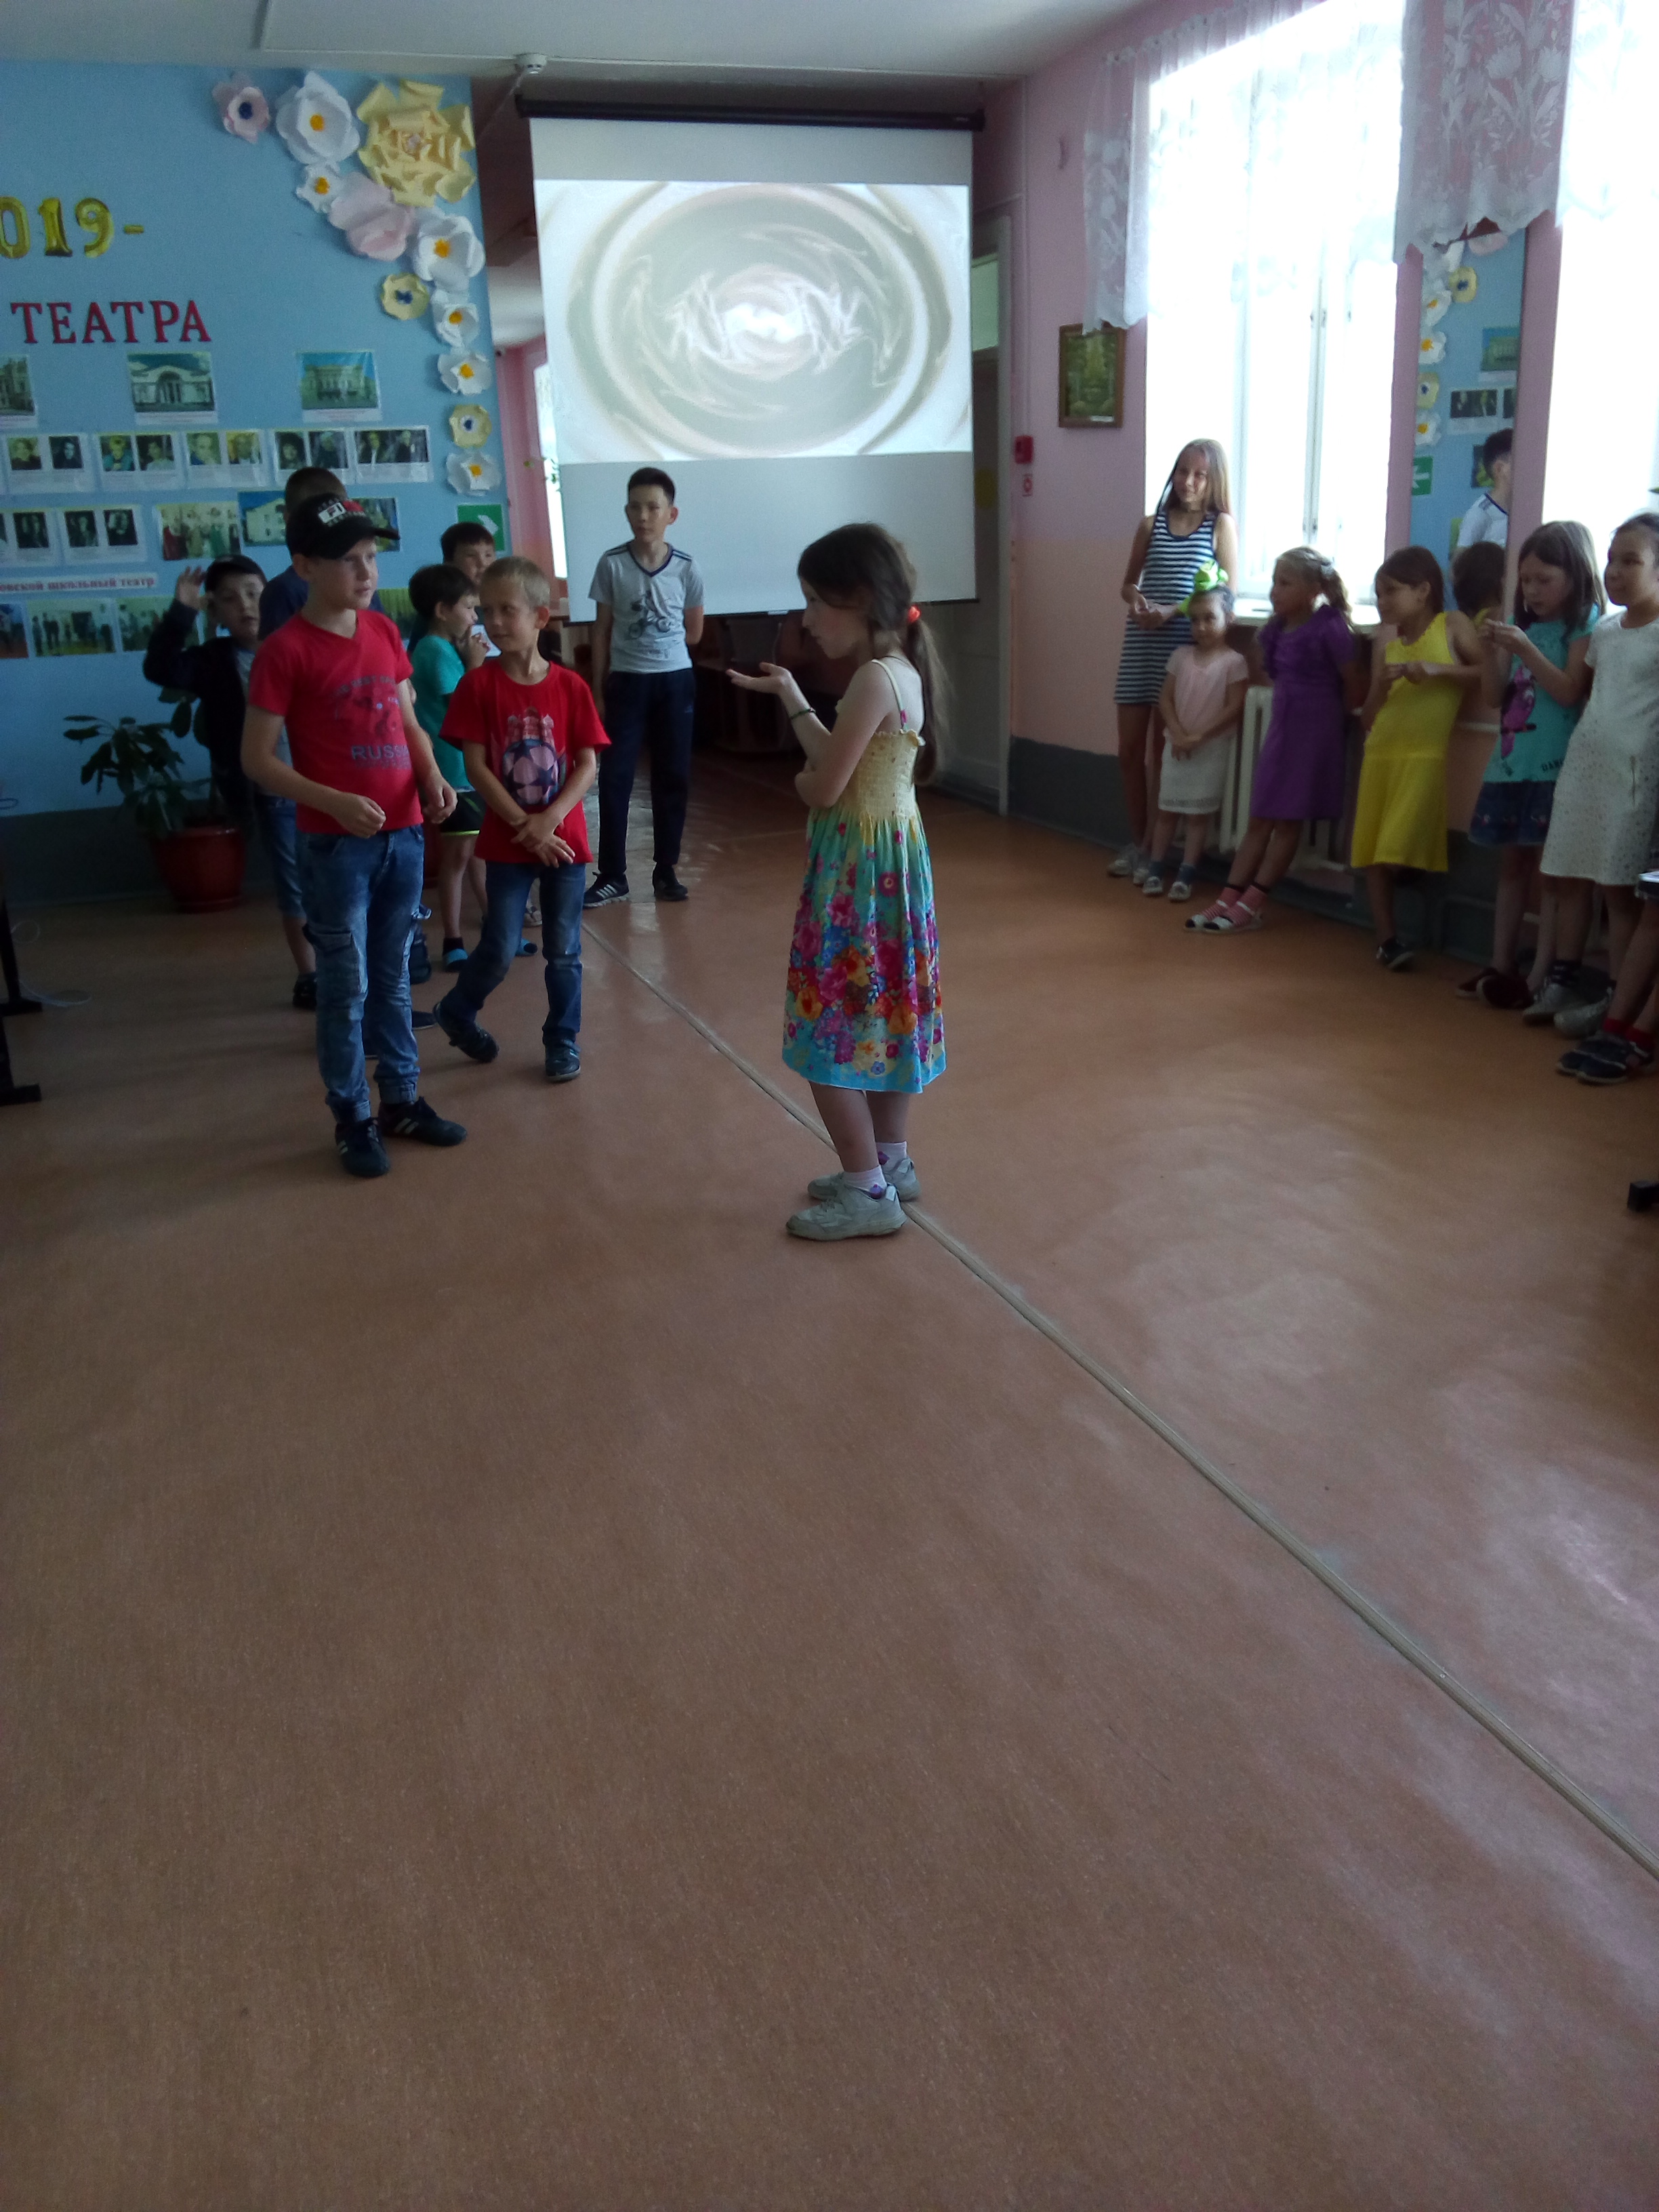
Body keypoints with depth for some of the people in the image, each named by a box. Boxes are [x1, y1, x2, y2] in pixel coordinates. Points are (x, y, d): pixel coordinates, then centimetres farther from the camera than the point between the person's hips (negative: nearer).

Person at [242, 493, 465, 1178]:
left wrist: (433, 777, -2)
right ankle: (352, 1119, 16)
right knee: (346, 988, 4)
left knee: (393, 978, 16)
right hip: (336, 845, -5)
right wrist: (336, 803, -21)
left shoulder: (385, 633, 6)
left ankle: (403, 1098, 28)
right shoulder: (285, 651, -12)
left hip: (404, 835, 5)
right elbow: (258, 759, -11)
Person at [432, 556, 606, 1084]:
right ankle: (456, 1012, 28)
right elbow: (476, 767, -9)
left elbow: (588, 765, -3)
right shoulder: (479, 685, -7)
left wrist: (550, 819, -17)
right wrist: (525, 827, -14)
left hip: (565, 838, 2)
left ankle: (562, 1040, 24)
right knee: (500, 950, 1)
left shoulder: (570, 687, -3)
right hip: (506, 841, -1)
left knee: (563, 952, 8)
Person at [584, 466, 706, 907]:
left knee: (673, 776, 6)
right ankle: (612, 875, 6)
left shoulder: (686, 568, -3)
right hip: (626, 682, -1)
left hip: (675, 681, 1)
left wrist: (655, 643, 6)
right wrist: (598, 690, 1)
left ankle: (666, 870, 17)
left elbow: (694, 633, 8)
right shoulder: (611, 564, -4)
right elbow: (602, 631, 1)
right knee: (614, 777, -3)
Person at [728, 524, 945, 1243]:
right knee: (881, 1016, 18)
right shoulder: (898, 669, 9)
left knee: (832, 1029, -1)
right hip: (887, 862, 10)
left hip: (860, 872, -10)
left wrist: (800, 781, 1)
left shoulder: (874, 679, -21)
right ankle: (891, 1163, 30)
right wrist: (790, 695, 16)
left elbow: (823, 787, -21)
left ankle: (868, 1191, 6)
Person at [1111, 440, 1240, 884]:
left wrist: (1172, 611, -16)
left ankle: (1154, 848, 10)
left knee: (1161, 752, 0)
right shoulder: (1152, 524, 10)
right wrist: (1136, 601, -7)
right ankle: (1136, 842, 20)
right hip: (1140, 645, 4)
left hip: (1184, 647, -4)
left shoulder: (1221, 525, 0)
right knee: (1129, 750, 6)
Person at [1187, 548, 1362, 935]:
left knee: (1287, 822, 1)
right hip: (1281, 728, 7)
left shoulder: (1329, 629, -15)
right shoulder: (1275, 629, 5)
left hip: (1314, 733, -7)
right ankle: (1229, 899, 9)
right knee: (1259, 820, 8)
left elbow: (1356, 687, -11)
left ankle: (1252, 905, 3)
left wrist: (1333, 715, 2)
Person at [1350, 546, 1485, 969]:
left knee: (1396, 850, -12)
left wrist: (1436, 670, -12)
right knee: (1371, 852, 1)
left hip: (1426, 755, -5)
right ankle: (1387, 939, 5)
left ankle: (1389, 942, 3)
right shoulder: (1386, 648, 14)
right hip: (1380, 754, 5)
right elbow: (1368, 719, 13)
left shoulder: (1452, 625, 4)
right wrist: (1381, 687, -6)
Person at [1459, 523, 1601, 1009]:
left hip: (1554, 768, -7)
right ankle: (1502, 965, 17)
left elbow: (1570, 692, -14)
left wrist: (1525, 649, -19)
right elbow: (1494, 697, 10)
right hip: (1510, 763, 7)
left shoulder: (1585, 626, -3)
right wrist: (1492, 652, -5)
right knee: (1512, 861, 11)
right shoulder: (1522, 625, 13)